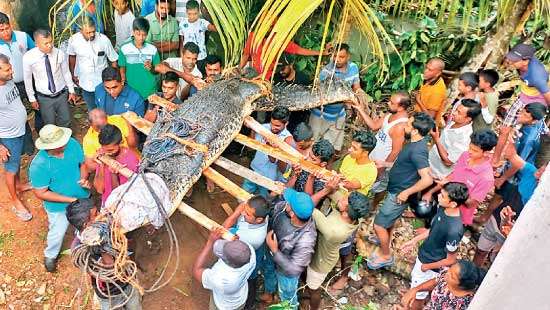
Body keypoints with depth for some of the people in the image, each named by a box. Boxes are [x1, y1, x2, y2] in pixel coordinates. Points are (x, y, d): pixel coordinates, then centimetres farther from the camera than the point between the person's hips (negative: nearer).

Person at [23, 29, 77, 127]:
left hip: (62, 95, 1)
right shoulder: (28, 57, -18)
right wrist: (32, 99, 2)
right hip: (44, 98, -1)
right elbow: (27, 79, -5)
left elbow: (66, 73, 0)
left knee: (66, 122, 13)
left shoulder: (60, 54, -16)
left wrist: (71, 90, 8)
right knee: (50, 125, 11)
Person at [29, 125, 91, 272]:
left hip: (82, 197, 4)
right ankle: (50, 255, 52)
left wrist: (84, 178, -24)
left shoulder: (72, 144, -22)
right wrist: (70, 200, -26)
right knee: (57, 233, 19)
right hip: (59, 206, -4)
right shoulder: (38, 165, -33)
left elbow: (82, 163, -4)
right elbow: (40, 193, -24)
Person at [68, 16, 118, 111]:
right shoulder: (73, 40, -15)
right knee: (92, 110, 20)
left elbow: (113, 60, -10)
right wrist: (73, 75, 12)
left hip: (102, 83, -2)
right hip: (85, 84, 2)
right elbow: (72, 56, 5)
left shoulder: (104, 40, -21)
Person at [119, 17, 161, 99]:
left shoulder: (153, 49, -2)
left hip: (150, 92, 1)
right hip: (131, 92, 0)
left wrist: (151, 68, -16)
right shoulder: (124, 49, -3)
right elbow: (122, 70, 5)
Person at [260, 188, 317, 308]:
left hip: (287, 270, -6)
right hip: (272, 254, 6)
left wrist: (274, 251, -33)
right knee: (268, 272, 37)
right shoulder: (283, 206, -31)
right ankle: (268, 294, 72)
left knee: (287, 295, 25)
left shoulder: (305, 241, -47)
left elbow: (293, 269, -34)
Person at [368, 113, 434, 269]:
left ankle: (386, 256, 23)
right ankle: (384, 244, 50)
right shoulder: (415, 143, -2)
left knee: (379, 225, 3)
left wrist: (406, 192, -27)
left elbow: (427, 179, -38)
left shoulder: (417, 151, -32)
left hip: (399, 194, -10)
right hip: (395, 189, 10)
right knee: (389, 220, 28)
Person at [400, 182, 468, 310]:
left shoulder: (454, 230, -38)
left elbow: (450, 260, -23)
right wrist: (415, 240, 6)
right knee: (414, 279, 32)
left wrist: (427, 267, -12)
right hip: (424, 255, 7)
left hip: (431, 266, -7)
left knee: (418, 295, 18)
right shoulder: (442, 208, -16)